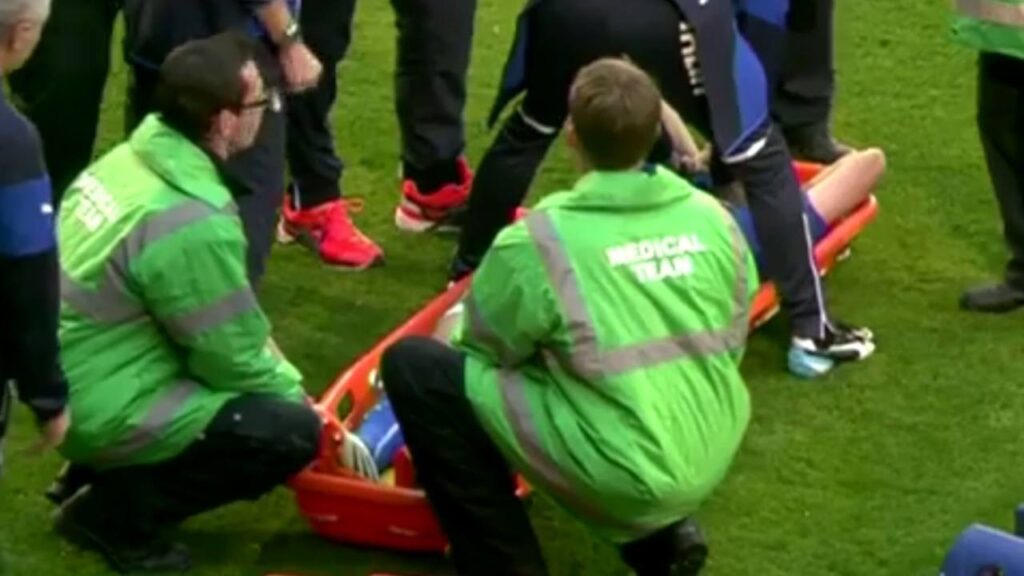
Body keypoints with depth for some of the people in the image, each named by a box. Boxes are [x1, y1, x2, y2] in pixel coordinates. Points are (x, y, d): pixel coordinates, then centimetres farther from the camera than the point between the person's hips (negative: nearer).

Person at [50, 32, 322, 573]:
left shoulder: (130, 159, 0)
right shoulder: (191, 224, -28)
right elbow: (233, 359, -15)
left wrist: (280, 370, 8)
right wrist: (294, 391, 4)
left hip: (68, 379, 9)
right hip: (103, 411, -9)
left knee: (272, 382, 18)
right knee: (292, 430, -9)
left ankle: (101, 473, 16)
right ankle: (117, 512, -2)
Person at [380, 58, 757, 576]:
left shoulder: (540, 239, -13)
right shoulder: (715, 219, 1)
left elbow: (487, 352, 2)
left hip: (620, 474, -6)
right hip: (714, 460, 6)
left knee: (412, 365, 1)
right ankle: (661, 534, 21)